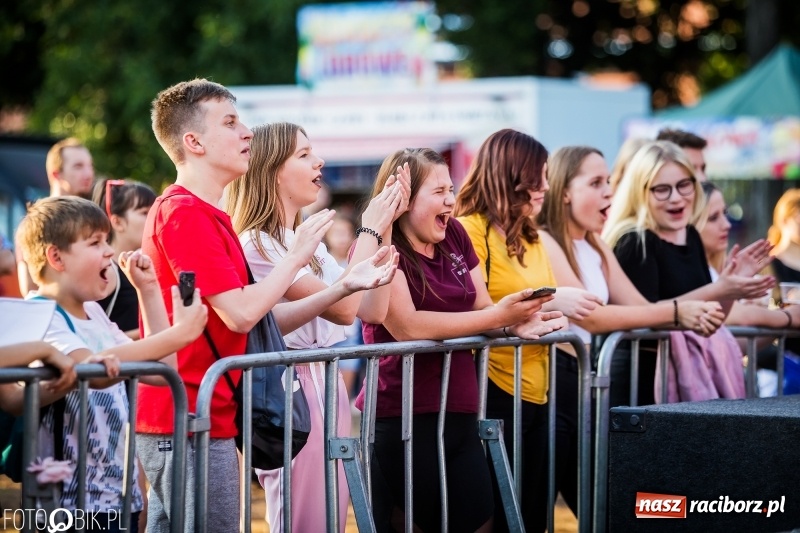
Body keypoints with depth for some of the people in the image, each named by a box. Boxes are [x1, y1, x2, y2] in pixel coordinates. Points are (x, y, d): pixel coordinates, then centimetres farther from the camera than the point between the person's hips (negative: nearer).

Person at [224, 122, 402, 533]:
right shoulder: (256, 245, -14)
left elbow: (373, 310, 10)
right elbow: (342, 309, -19)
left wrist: (385, 229, 6)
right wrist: (370, 230, -10)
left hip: (328, 383, 9)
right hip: (291, 388, -9)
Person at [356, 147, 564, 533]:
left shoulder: (454, 235, 11)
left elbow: (480, 309, 13)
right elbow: (407, 326, -22)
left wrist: (515, 323, -10)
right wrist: (497, 315, -20)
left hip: (459, 415, 7)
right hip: (402, 421, -7)